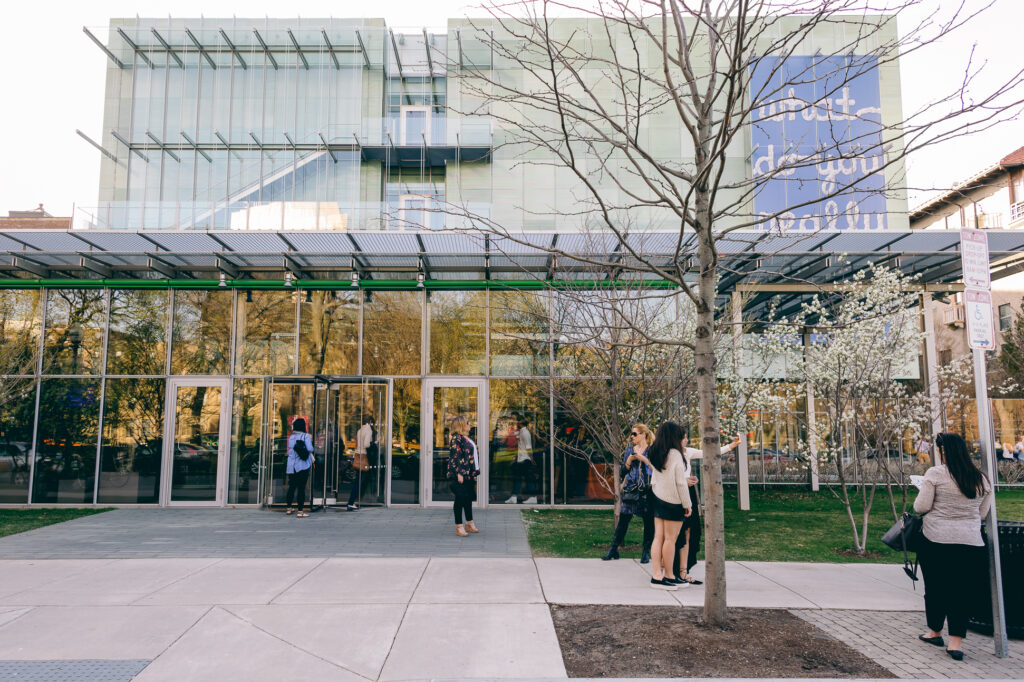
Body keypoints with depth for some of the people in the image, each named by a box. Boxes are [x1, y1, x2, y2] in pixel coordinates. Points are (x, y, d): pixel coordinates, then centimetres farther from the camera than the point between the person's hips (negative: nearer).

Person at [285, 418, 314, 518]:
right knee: (301, 488, -2)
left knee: (291, 487, 17)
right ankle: (300, 511, -1)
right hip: (303, 466, -5)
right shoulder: (305, 436, -9)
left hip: (291, 467, 5)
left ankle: (288, 508, 26)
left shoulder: (291, 437, 6)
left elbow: (290, 450, 11)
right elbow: (310, 449, -19)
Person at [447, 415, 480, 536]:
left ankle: (469, 524, 27)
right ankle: (459, 527, 2)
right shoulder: (456, 438, -13)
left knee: (469, 498, 16)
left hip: (469, 475, 10)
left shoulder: (467, 438, 16)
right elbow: (455, 457, -18)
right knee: (460, 499, -5)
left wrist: (475, 472, 20)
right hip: (460, 475, -10)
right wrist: (459, 473, -22)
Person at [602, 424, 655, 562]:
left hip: (647, 490, -3)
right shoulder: (629, 449, 13)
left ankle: (646, 552, 13)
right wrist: (629, 460, -4)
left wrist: (644, 459, -15)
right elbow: (623, 472, 13)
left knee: (648, 521, 2)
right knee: (623, 519, 1)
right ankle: (613, 549, 7)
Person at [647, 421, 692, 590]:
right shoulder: (675, 454, -13)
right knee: (670, 539, 2)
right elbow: (680, 483, -12)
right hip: (673, 501, -7)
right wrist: (687, 504, -4)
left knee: (658, 537, 5)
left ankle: (657, 575, 3)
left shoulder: (655, 454, 8)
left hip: (658, 499, 7)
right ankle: (668, 576, 9)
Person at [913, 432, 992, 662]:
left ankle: (935, 632, 26)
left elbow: (921, 507, -8)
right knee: (961, 591, 8)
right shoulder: (981, 479, 5)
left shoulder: (935, 474, -9)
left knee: (935, 588, 12)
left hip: (936, 541, -3)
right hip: (970, 543, 4)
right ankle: (956, 642, 5)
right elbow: (982, 513, 13)